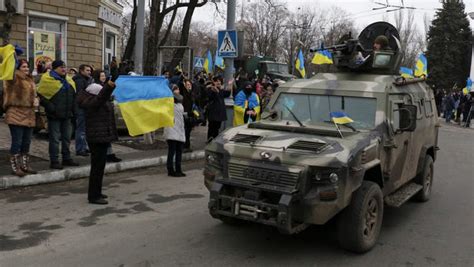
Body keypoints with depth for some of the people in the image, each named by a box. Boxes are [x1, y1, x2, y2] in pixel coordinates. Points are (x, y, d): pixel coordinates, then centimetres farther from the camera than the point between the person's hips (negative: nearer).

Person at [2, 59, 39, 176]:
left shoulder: (30, 80, 16)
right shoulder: (14, 78, -6)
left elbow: (34, 94, 26)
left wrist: (36, 100, 4)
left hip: (29, 115, 7)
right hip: (16, 114, -7)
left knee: (26, 142, 13)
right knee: (17, 142, -5)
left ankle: (25, 165, 24)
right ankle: (15, 167, 5)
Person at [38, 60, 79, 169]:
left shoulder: (69, 81, 13)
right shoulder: (48, 79, -8)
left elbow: (73, 96, 23)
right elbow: (41, 95, -11)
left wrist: (73, 108, 13)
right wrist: (50, 107, -17)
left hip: (67, 115, 7)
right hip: (54, 115, -7)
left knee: (67, 137, 13)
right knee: (54, 139, -3)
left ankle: (66, 158, 23)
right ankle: (54, 161, 4)